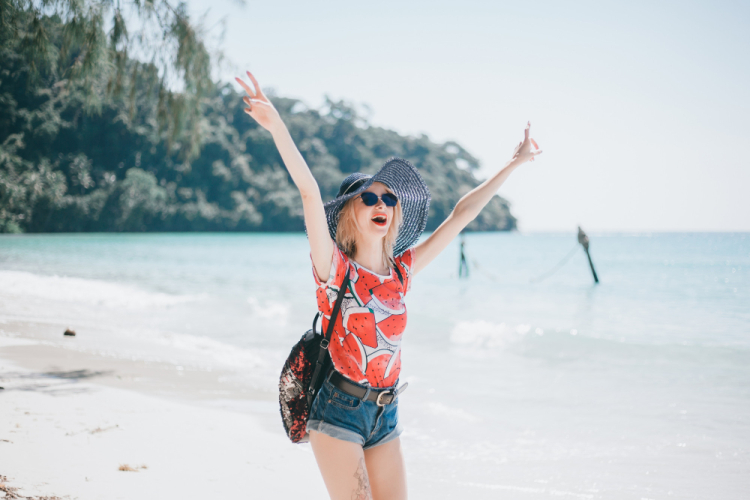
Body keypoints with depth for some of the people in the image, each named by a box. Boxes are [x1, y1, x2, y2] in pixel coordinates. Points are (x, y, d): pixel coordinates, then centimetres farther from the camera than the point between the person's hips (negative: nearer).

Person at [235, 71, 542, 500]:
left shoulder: (401, 271, 7)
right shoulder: (335, 268, -7)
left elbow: (461, 216, 11)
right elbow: (310, 192, -22)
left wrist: (514, 163, 17)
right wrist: (278, 127, -34)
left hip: (386, 417, 5)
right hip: (339, 413, -5)